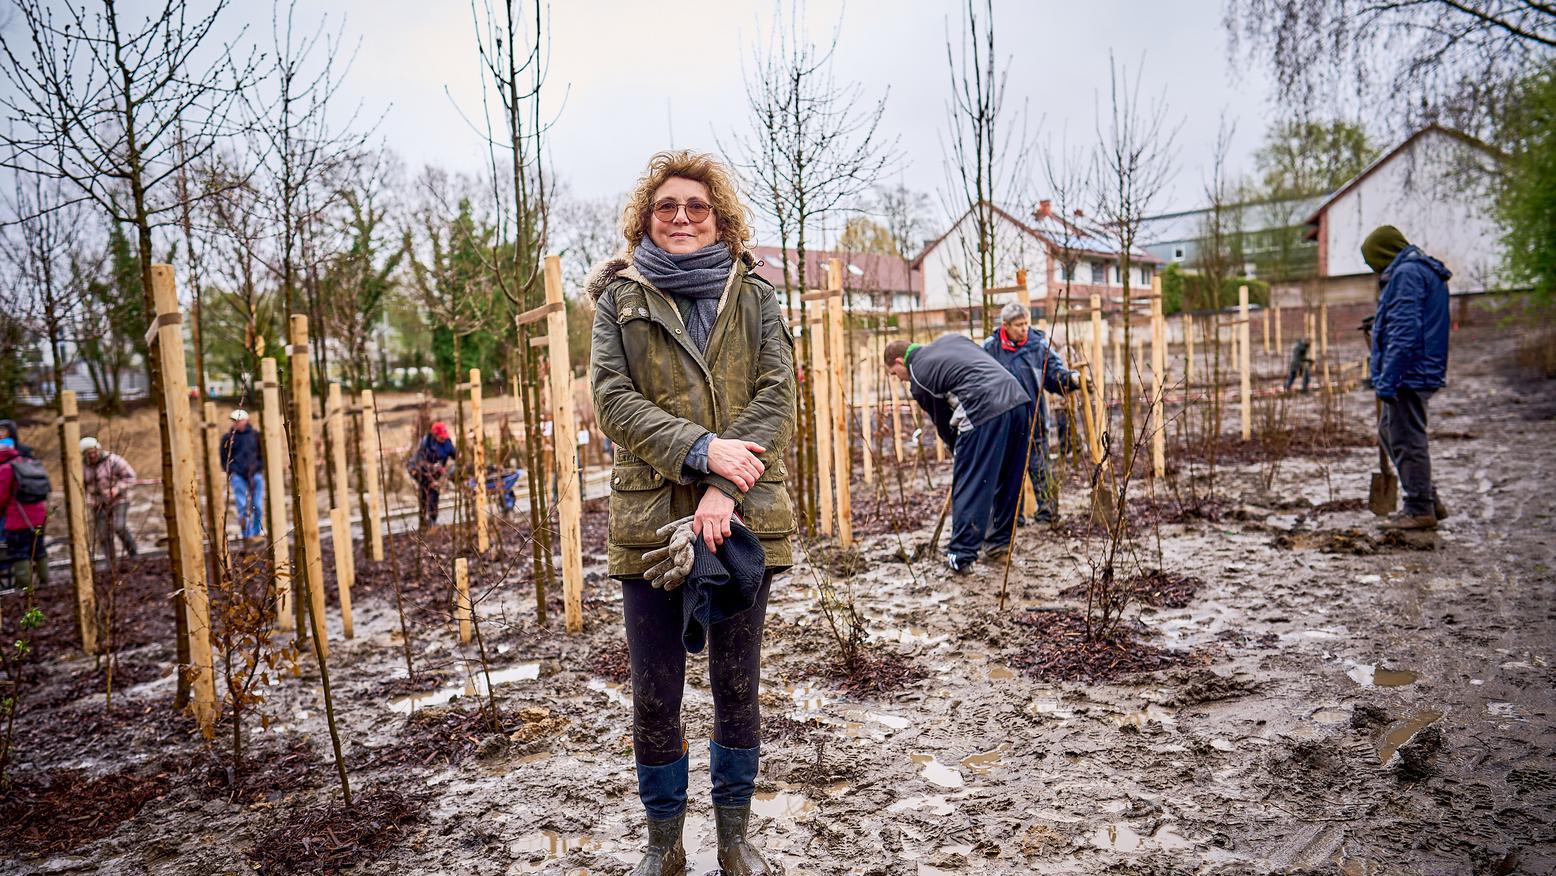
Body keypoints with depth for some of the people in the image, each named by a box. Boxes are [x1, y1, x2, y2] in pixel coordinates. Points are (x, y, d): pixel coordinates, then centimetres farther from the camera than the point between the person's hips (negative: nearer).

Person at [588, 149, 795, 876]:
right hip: (651, 518, 0)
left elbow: (778, 394, -4)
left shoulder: (753, 293, 7)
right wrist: (701, 449, -19)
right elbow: (612, 400, -5)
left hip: (742, 517, 1)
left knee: (737, 687, 12)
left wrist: (725, 490, -16)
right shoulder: (620, 298, 6)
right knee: (654, 697, 8)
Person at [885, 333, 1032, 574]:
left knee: (968, 486, 1)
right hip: (1019, 400, 8)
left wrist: (958, 451, 28)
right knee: (1009, 481, 18)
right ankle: (1000, 542, 29)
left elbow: (943, 422, 12)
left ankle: (961, 556, 4)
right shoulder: (952, 339, 26)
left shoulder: (917, 376, 8)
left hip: (984, 412, -7)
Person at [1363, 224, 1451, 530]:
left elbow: (1404, 331, -21)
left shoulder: (1407, 273, -14)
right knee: (1389, 432, 18)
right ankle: (1428, 500, 23)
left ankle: (1420, 510, 5)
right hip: (1422, 373, 11)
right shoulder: (1426, 271, 20)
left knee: (1407, 441, -3)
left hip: (1408, 375, -11)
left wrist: (1387, 378, -22)